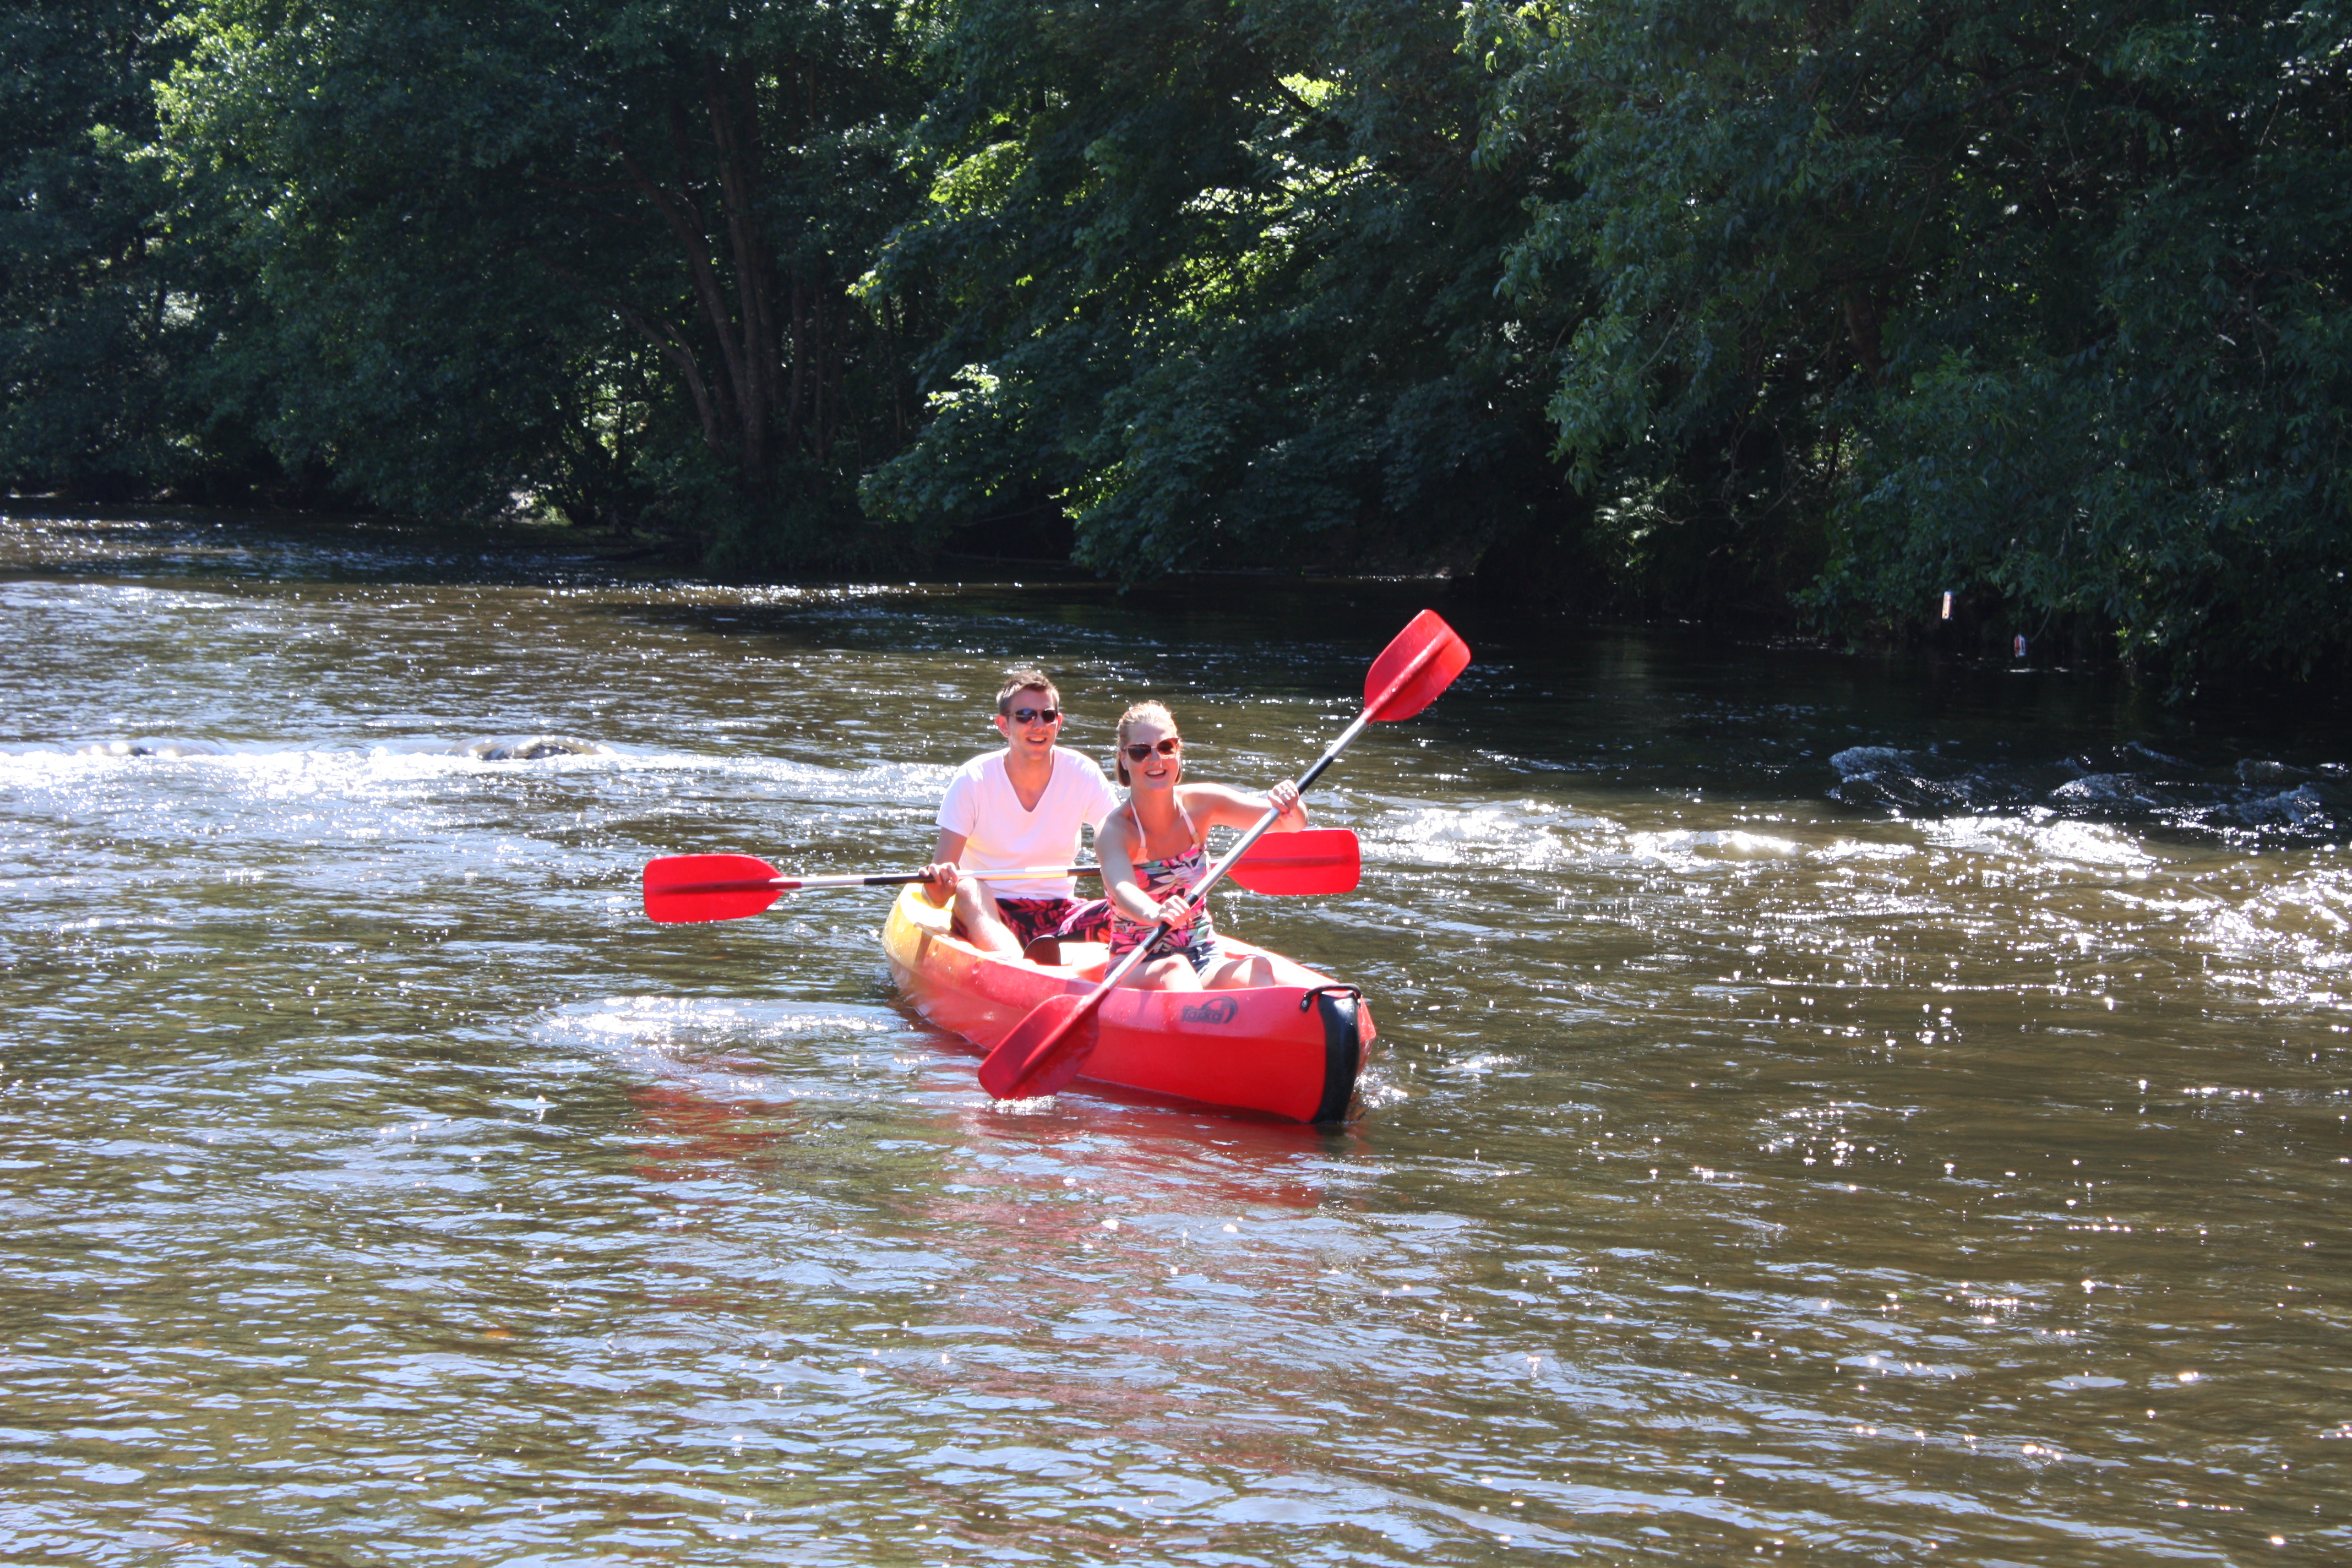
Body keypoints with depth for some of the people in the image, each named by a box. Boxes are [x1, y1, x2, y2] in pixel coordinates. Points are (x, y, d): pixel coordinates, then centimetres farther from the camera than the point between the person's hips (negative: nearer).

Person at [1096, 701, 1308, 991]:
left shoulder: (1200, 806, 0)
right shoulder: (1114, 831, -13)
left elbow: (1292, 825, -3)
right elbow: (1122, 890, -34)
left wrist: (1289, 806, -29)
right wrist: (1154, 914, -58)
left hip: (1206, 961, 4)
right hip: (1135, 970, -4)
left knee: (1258, 970, -27)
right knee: (1174, 968, -36)